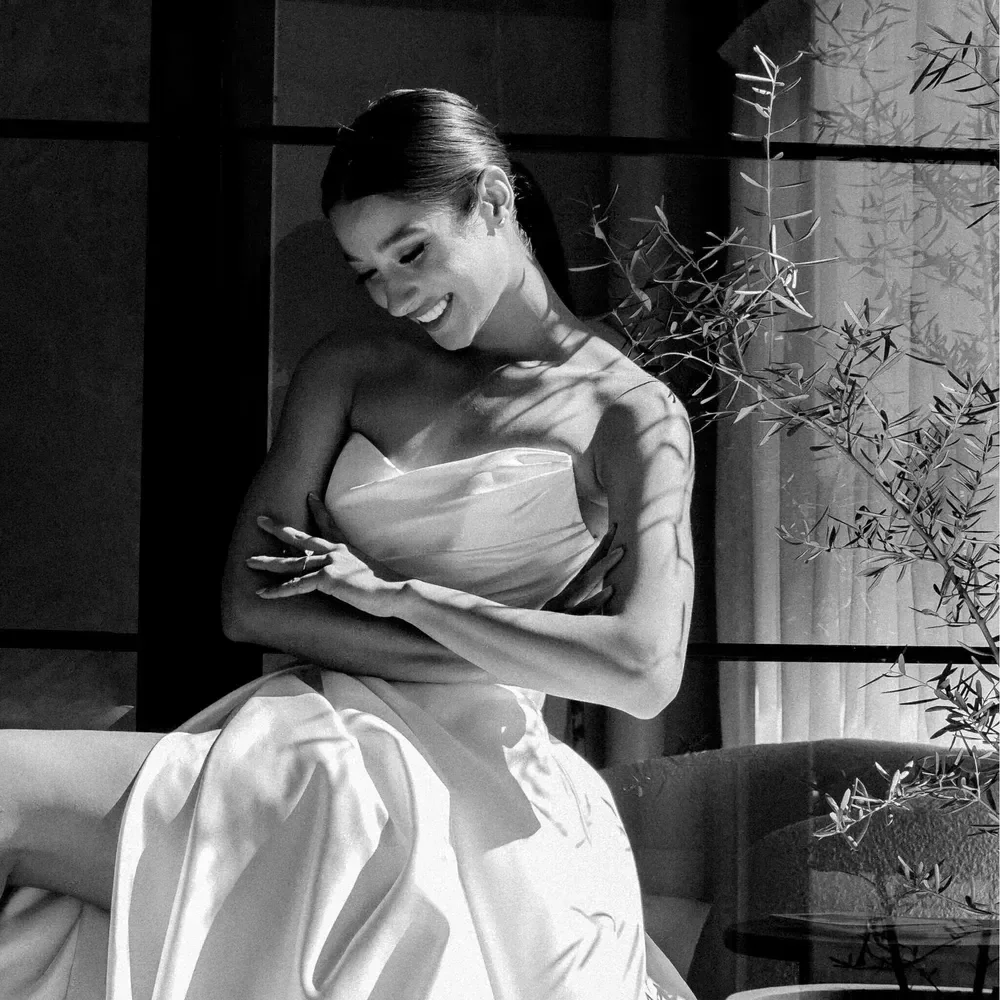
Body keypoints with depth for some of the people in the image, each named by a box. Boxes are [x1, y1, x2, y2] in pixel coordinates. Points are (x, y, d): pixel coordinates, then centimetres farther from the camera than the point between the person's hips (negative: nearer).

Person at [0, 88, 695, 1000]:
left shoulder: (630, 414, 3)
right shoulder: (348, 371, 15)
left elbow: (646, 674, -10)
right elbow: (250, 603, 6)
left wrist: (394, 592, -6)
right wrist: (513, 657, -5)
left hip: (458, 779, -5)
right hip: (313, 739, 5)